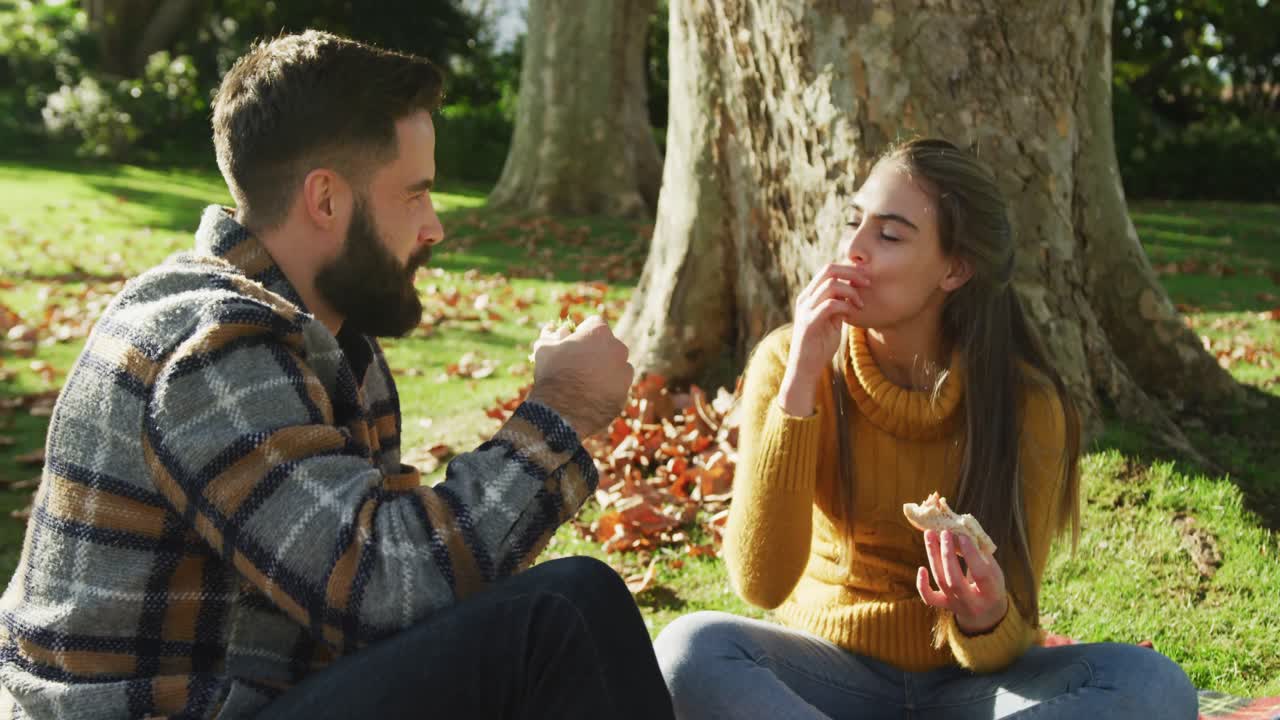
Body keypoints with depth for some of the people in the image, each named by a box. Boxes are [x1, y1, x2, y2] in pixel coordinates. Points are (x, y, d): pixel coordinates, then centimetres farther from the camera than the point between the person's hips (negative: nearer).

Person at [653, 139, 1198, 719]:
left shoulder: (1026, 404, -13)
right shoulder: (787, 362, -12)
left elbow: (1006, 644, -11)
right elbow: (761, 582, -23)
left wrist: (985, 618, -36)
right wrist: (800, 384, -29)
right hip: (833, 666, 0)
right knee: (690, 650, -31)